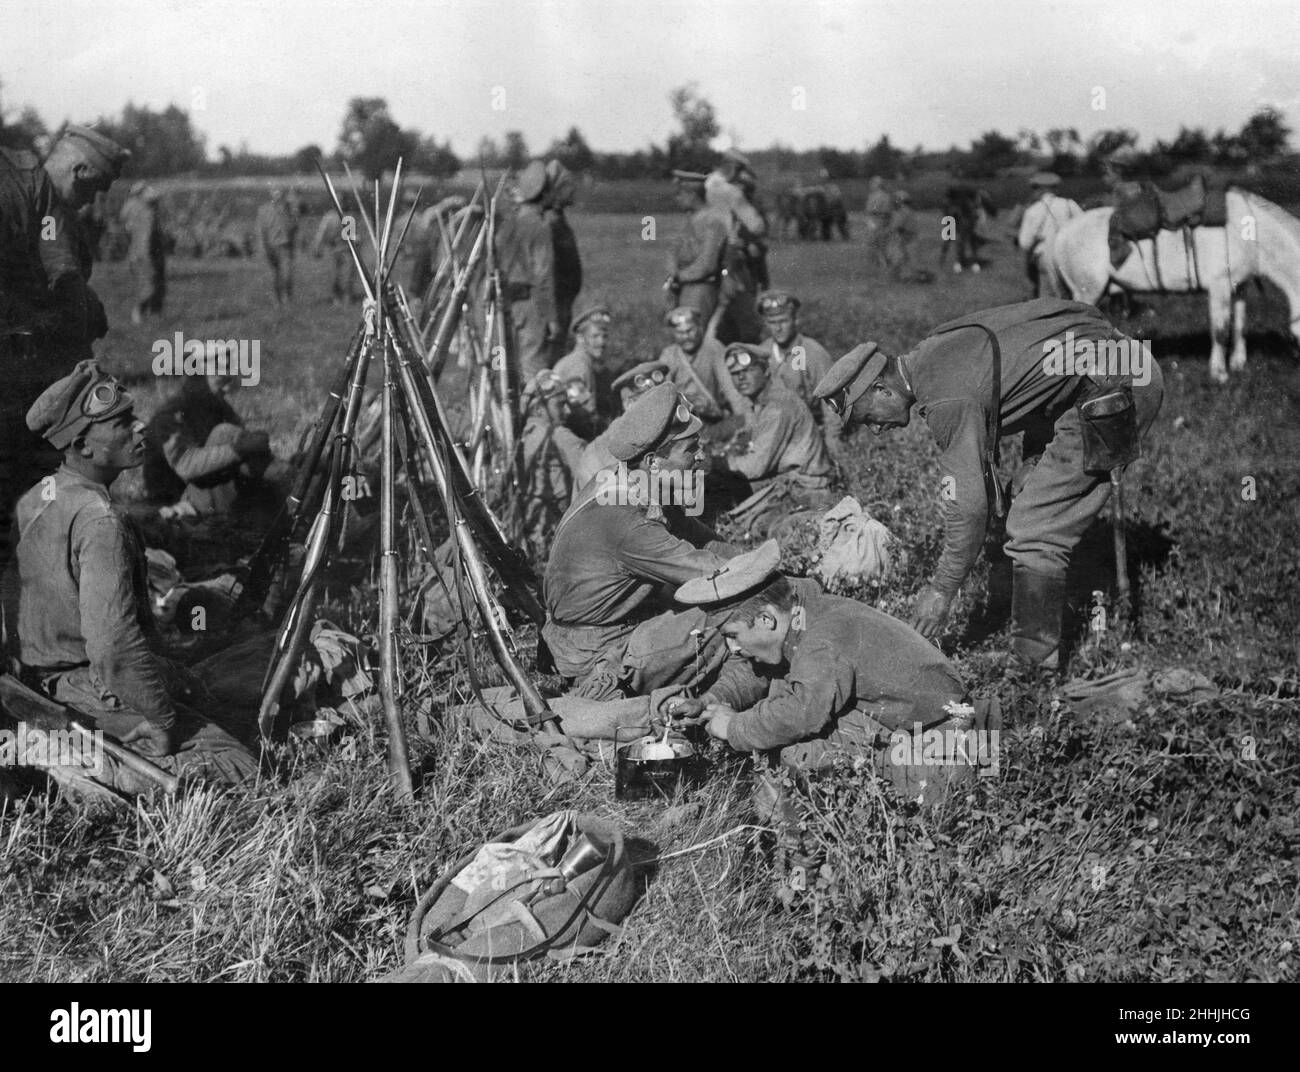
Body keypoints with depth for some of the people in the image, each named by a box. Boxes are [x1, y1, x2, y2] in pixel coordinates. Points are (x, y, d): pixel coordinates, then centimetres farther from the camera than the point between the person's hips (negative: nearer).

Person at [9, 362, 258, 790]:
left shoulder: (35, 499, 6)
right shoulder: (100, 521, -24)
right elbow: (114, 645, -29)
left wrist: (166, 674, 16)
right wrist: (168, 728, -18)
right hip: (91, 691, -10)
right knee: (238, 768, -10)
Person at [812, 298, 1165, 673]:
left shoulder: (948, 398, -23)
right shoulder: (930, 356, 7)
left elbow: (969, 502, -21)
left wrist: (941, 589, -10)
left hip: (1111, 387, -11)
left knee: (1034, 531, -11)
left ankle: (1034, 666, -6)